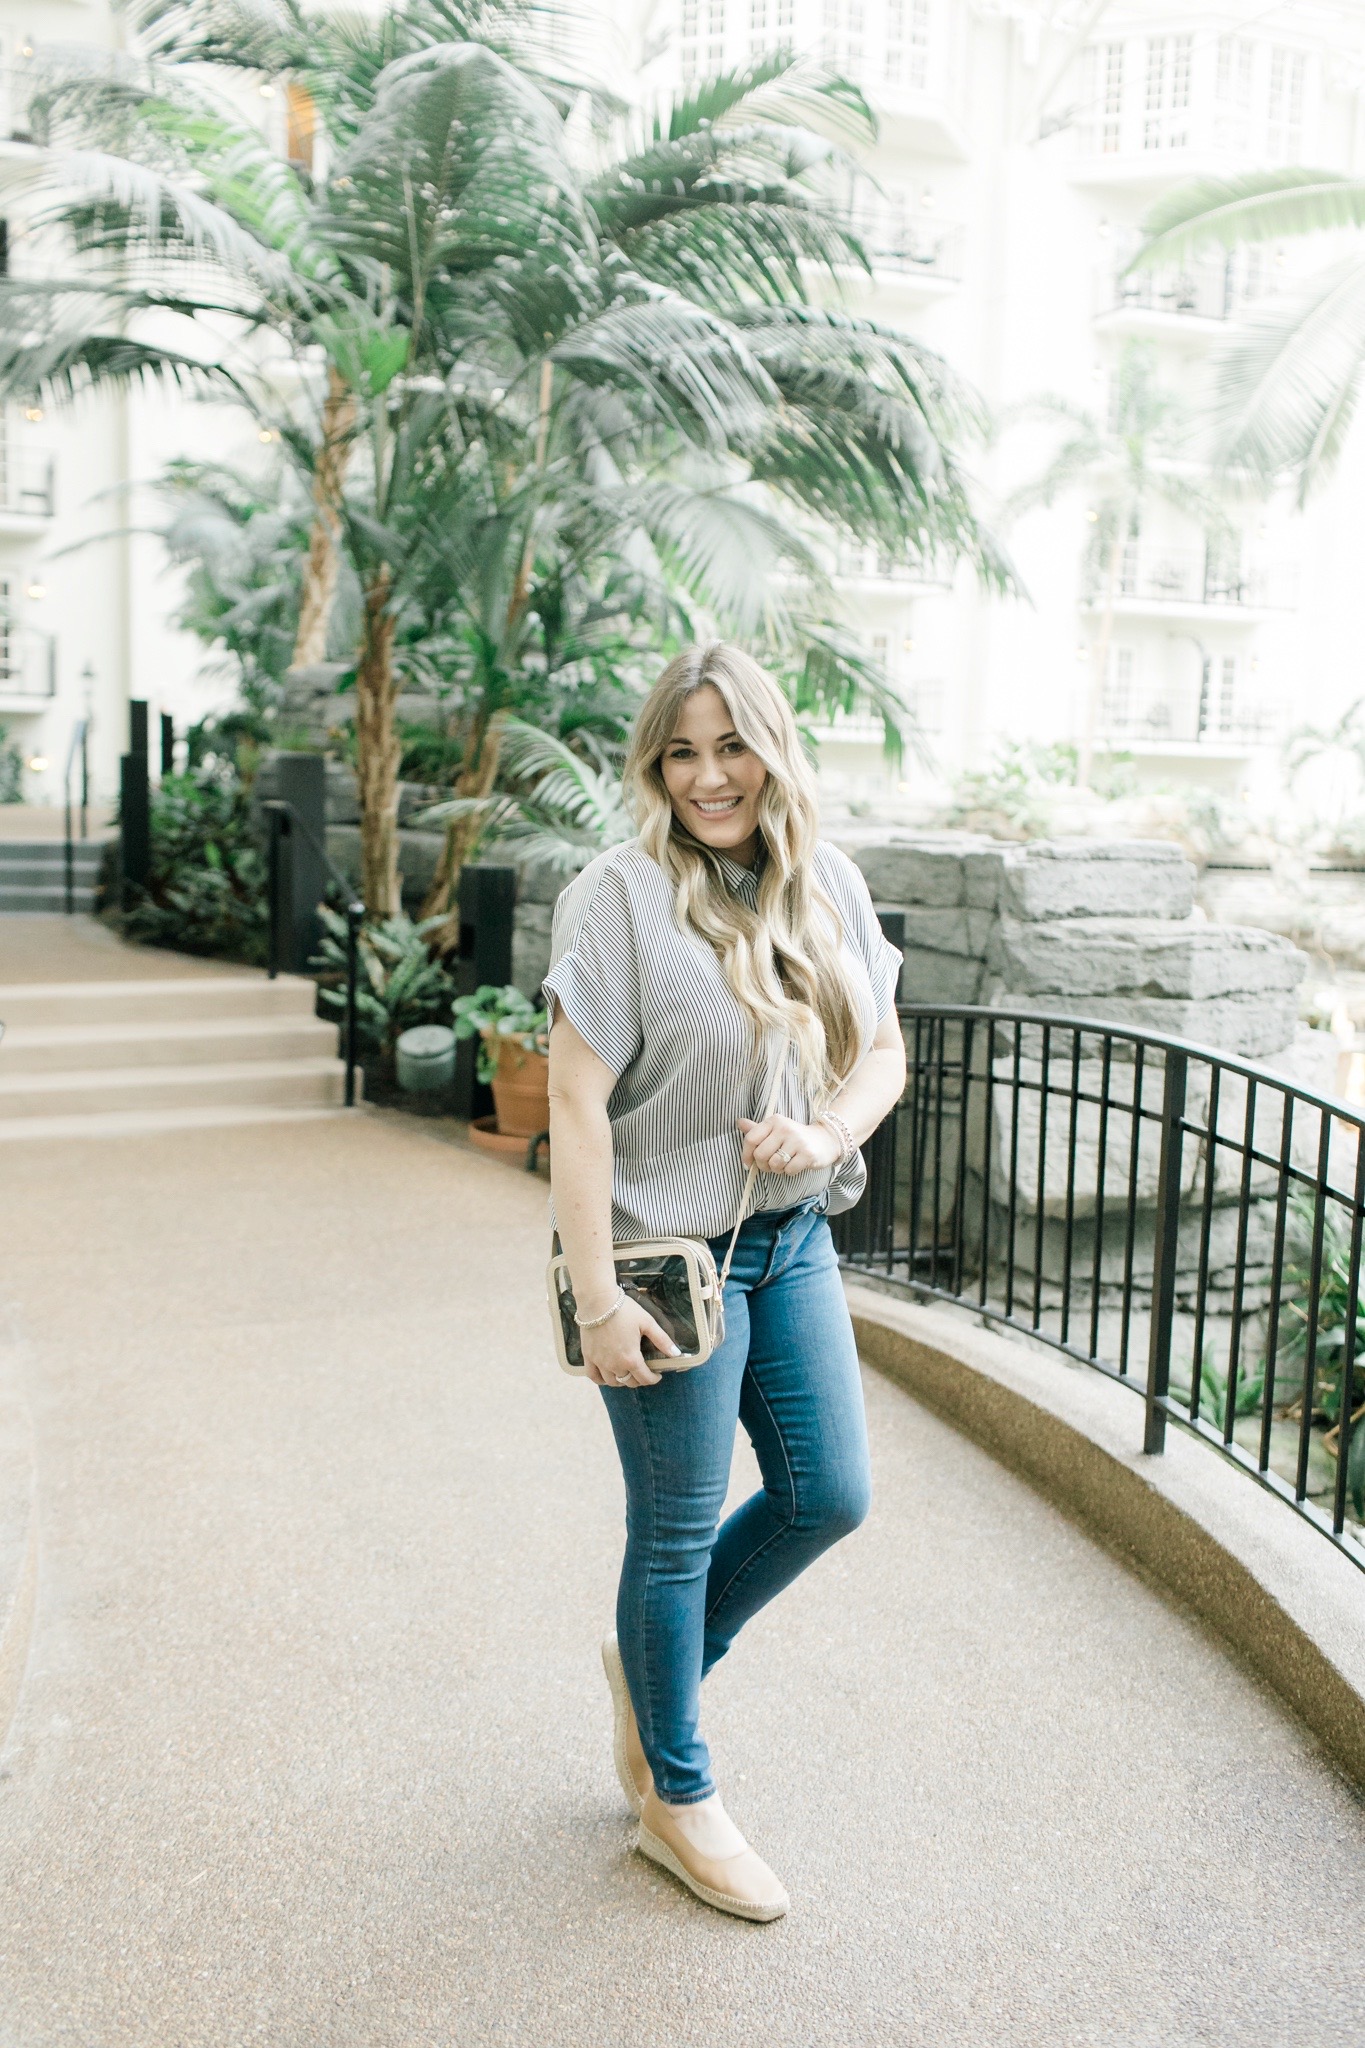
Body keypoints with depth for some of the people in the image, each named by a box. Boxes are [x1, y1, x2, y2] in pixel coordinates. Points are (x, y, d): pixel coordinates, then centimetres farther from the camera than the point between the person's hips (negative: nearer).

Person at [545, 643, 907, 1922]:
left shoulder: (826, 885, 4)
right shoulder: (618, 895, -14)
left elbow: (884, 1051, 10)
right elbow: (577, 1107, -17)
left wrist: (829, 1133, -12)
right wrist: (598, 1301, -19)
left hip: (794, 1241, 7)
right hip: (674, 1251, -6)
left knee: (829, 1495, 13)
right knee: (679, 1527, 7)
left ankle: (658, 1663, 38)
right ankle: (676, 1800, 30)